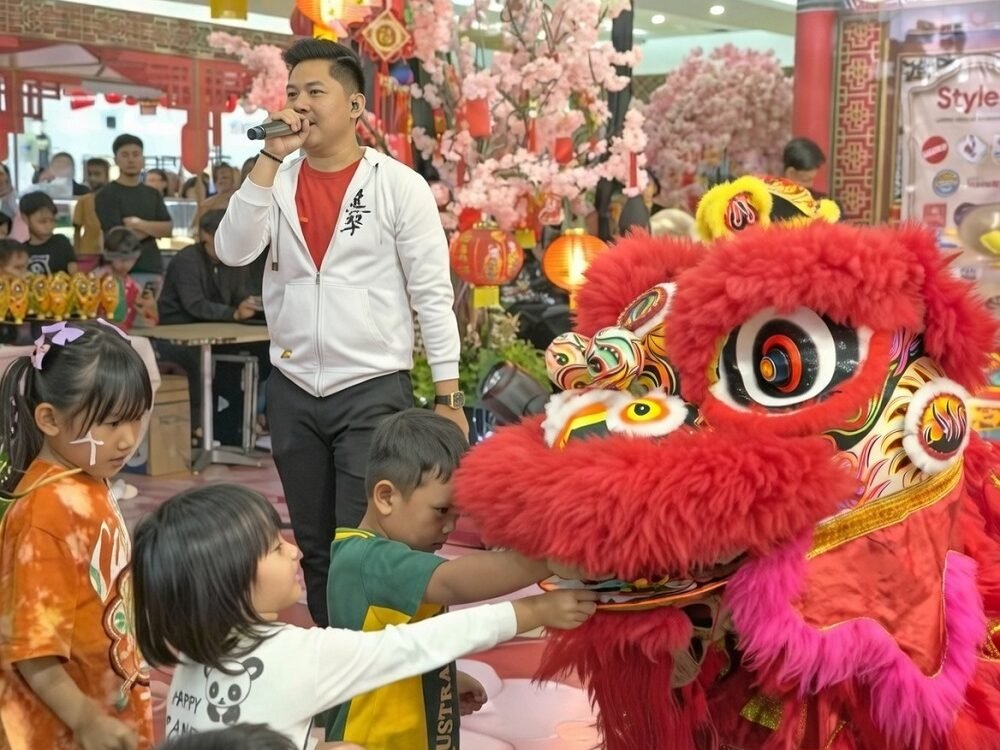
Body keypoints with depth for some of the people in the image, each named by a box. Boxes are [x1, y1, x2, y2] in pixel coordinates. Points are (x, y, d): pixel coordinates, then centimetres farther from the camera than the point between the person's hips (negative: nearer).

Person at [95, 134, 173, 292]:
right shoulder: (106, 194, -2)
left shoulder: (152, 194, 16)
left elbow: (167, 229, 5)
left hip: (154, 270, 6)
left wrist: (140, 224, -10)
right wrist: (151, 228, -1)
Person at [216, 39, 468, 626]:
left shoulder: (400, 185, -5)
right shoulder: (276, 181, 6)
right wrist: (271, 157, -13)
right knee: (314, 548, 15)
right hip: (293, 392, 5)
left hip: (374, 390, -4)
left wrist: (448, 397, -8)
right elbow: (233, 252, -9)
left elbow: (432, 292, -6)